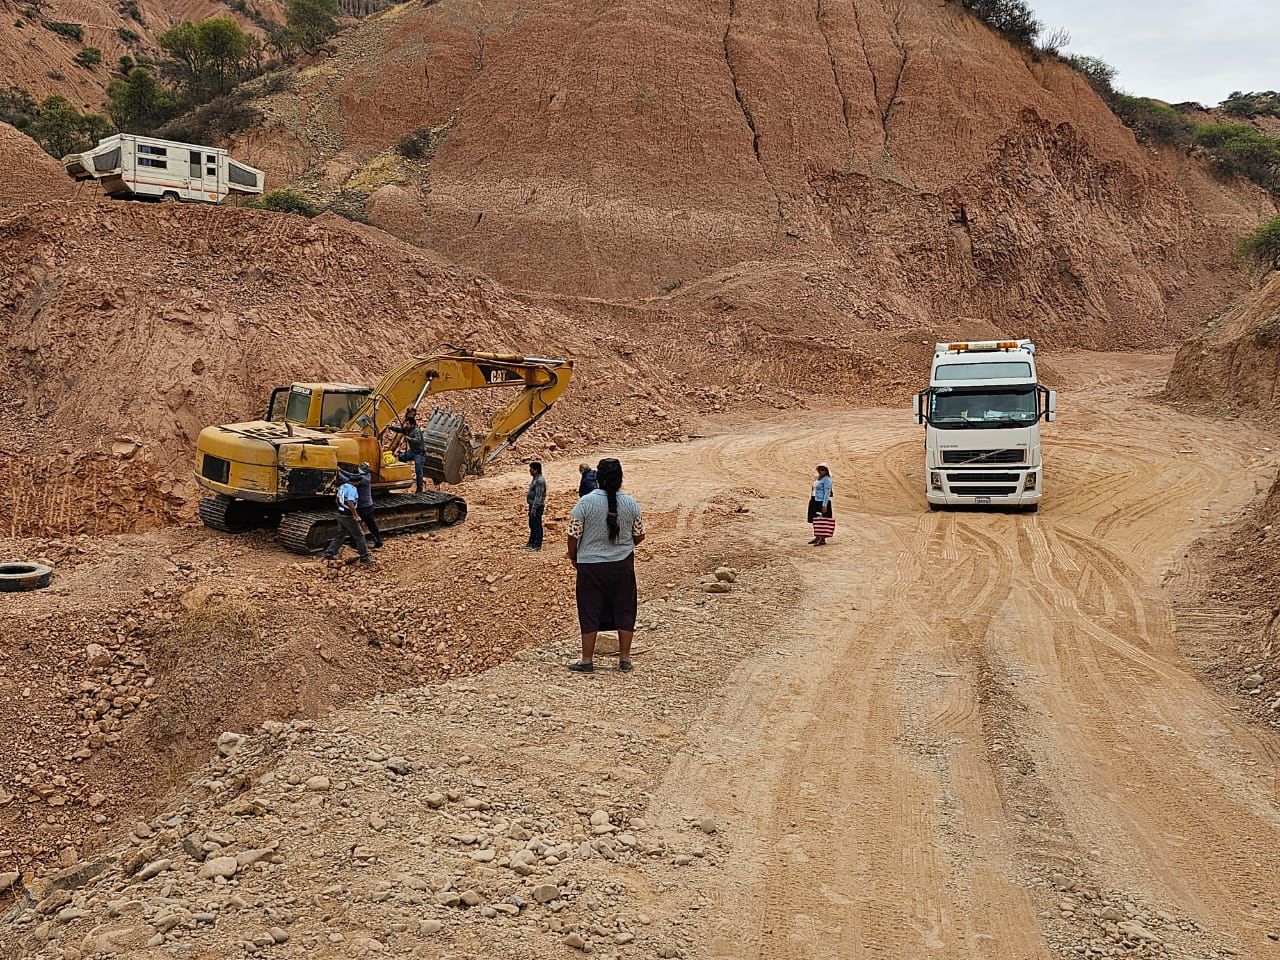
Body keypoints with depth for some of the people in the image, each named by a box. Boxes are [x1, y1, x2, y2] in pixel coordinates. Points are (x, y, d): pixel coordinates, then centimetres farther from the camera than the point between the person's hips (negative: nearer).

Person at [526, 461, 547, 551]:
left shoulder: (540, 480, -20)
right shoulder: (535, 479, 13)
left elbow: (538, 496, -23)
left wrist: (534, 508, -24)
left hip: (537, 506, -10)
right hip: (533, 505, 10)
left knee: (537, 526, -2)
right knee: (532, 525, 18)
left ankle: (537, 545, 4)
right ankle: (531, 542, 28)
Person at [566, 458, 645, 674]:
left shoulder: (585, 502, -12)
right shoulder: (630, 503, -4)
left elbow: (573, 536, -10)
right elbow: (639, 536, 3)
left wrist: (573, 558, 8)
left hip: (591, 565, -2)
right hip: (623, 565, 2)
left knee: (590, 612, 7)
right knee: (624, 610, 13)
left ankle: (587, 661, 14)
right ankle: (624, 659, 20)